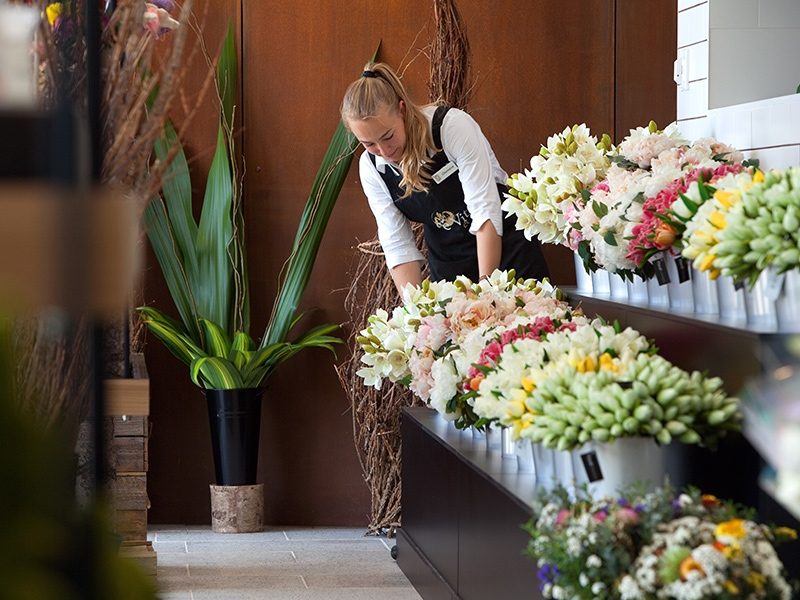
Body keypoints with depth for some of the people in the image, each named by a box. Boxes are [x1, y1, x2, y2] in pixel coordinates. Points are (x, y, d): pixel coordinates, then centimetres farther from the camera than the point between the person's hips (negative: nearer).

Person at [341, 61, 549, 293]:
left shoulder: (453, 126, -23)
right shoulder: (370, 167, -9)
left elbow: (485, 210, -26)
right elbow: (397, 245, -9)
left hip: (506, 247, -3)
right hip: (447, 263, 3)